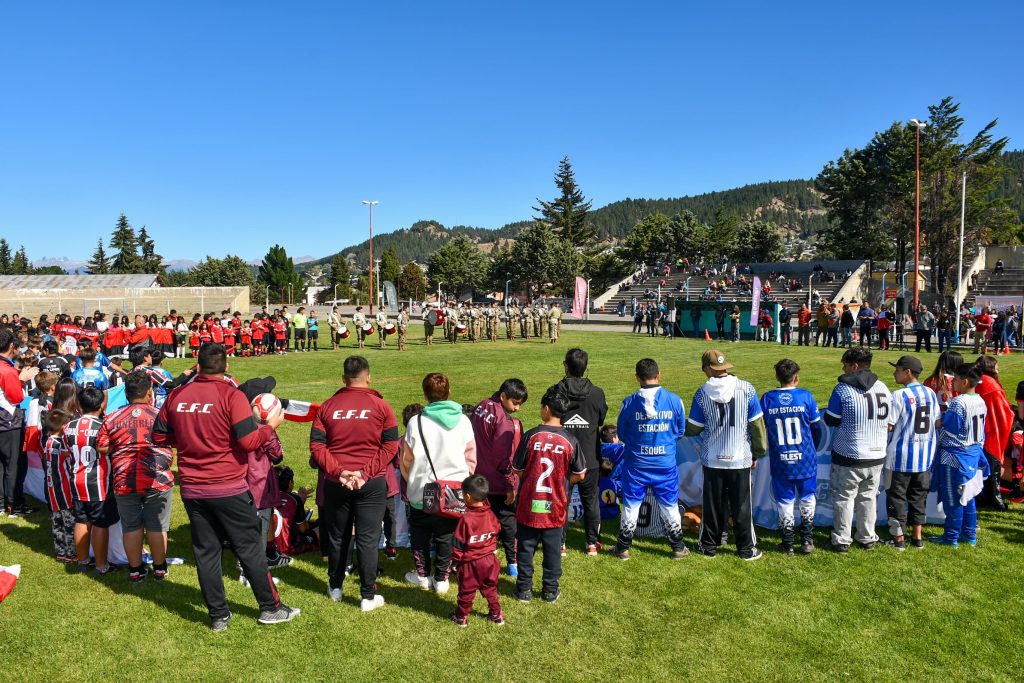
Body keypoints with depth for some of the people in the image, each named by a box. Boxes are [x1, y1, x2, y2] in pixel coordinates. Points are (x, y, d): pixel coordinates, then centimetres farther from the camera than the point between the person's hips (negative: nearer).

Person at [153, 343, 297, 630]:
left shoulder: (177, 396, 2)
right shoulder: (231, 395, -13)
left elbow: (159, 436, 11)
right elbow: (248, 441, -17)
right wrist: (272, 425, -1)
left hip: (192, 489, 4)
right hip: (228, 488, -4)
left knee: (205, 551, 13)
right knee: (250, 548, 8)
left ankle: (218, 615, 21)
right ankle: (270, 608, 18)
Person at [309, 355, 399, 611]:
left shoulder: (327, 407, 2)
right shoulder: (380, 406, -4)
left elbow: (316, 445, -5)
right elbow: (391, 445, -9)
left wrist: (338, 471, -10)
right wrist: (367, 472, -11)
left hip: (335, 484, 3)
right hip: (372, 484, -2)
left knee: (337, 537, 17)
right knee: (368, 540, 4)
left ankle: (335, 588, 33)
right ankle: (368, 596, 10)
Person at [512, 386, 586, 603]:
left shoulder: (531, 436, -13)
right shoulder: (570, 441, -9)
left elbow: (517, 469, -4)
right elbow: (580, 475, -1)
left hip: (529, 504, -1)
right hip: (555, 506, 1)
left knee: (526, 547, 13)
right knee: (553, 548, 14)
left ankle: (524, 588, 22)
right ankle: (550, 589, 23)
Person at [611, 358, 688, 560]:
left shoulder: (629, 402, -12)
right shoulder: (674, 400, -10)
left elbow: (621, 434, 0)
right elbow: (680, 431, 3)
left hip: (635, 465, -1)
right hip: (666, 464, 1)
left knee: (631, 506, 12)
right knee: (670, 506, 15)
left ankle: (623, 548, 22)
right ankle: (678, 547, 27)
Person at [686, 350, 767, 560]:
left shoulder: (702, 393, -7)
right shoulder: (746, 389, -8)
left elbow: (693, 428, -1)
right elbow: (757, 425, -4)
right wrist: (758, 452, 7)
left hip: (712, 460, 0)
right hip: (741, 459, 0)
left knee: (712, 503, 13)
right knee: (741, 505, 11)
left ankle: (709, 545, 23)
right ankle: (747, 549, 19)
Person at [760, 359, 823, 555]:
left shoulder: (767, 398, -6)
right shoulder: (805, 396, -7)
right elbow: (817, 428, 1)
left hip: (780, 462, 0)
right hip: (805, 460, 0)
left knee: (785, 502, 11)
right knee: (807, 499, 18)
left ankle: (788, 543, 17)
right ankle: (807, 540, 21)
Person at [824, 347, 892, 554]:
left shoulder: (843, 389, -17)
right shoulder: (882, 388, 2)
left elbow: (830, 420, -10)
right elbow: (888, 419, 13)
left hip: (849, 456, -5)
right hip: (877, 456, 6)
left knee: (844, 498, 7)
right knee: (868, 497, 18)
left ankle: (841, 541, 13)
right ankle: (868, 538, 29)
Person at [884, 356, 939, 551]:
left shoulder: (899, 395, -18)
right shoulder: (931, 394, 3)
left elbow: (888, 426, -18)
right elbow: (936, 421, 10)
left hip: (901, 456, -6)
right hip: (925, 455, 6)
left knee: (897, 496, 5)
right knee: (919, 496, 16)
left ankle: (899, 539, 11)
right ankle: (917, 537, 23)